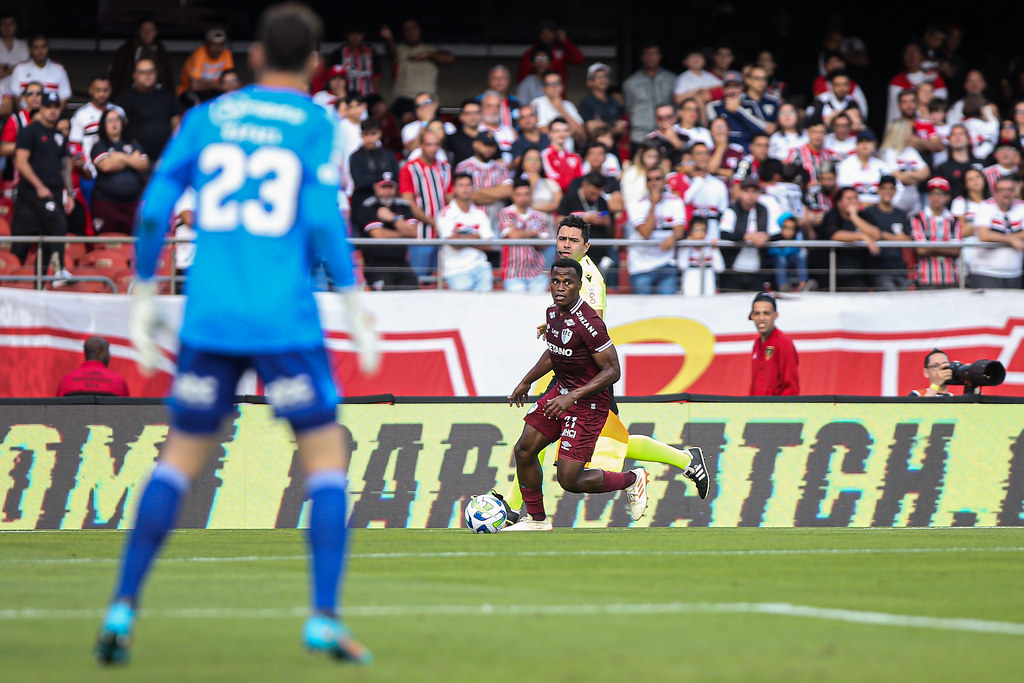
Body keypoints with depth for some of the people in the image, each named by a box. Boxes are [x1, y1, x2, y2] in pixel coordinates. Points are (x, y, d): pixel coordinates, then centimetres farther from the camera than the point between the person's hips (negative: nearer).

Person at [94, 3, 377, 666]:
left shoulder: (208, 118, 10)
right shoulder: (316, 123, 2)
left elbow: (155, 207, 6)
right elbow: (323, 218, -8)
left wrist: (144, 296, 14)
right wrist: (356, 306, -2)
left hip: (209, 319, 3)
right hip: (285, 322, -3)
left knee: (181, 458, 12)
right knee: (327, 456, 6)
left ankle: (123, 607, 3)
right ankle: (324, 617, -5)